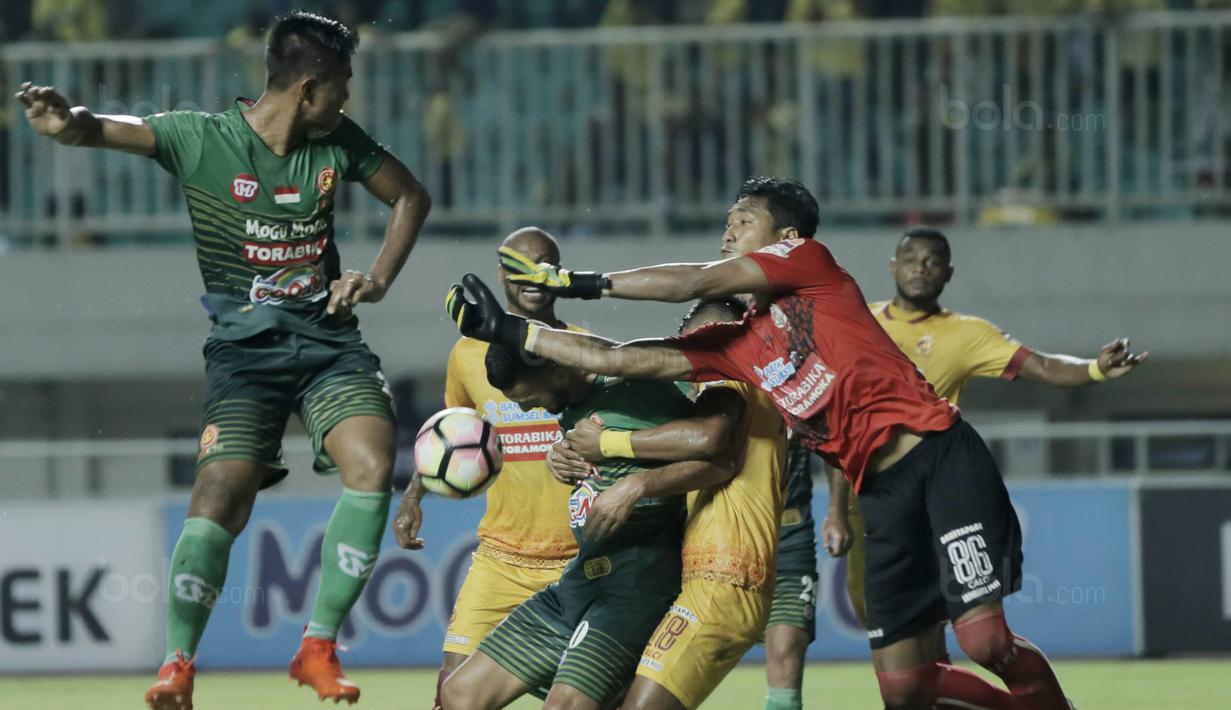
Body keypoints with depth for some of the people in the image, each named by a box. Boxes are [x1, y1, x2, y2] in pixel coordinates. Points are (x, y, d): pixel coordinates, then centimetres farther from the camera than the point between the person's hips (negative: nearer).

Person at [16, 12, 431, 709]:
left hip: (329, 337, 3)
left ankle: (319, 646, -9)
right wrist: (68, 121, -44)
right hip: (246, 345, -3)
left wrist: (379, 278, 4)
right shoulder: (200, 139, -8)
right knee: (222, 497, -18)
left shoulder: (339, 141, 3)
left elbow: (410, 195, 19)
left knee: (373, 465, -20)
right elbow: (111, 129, -20)